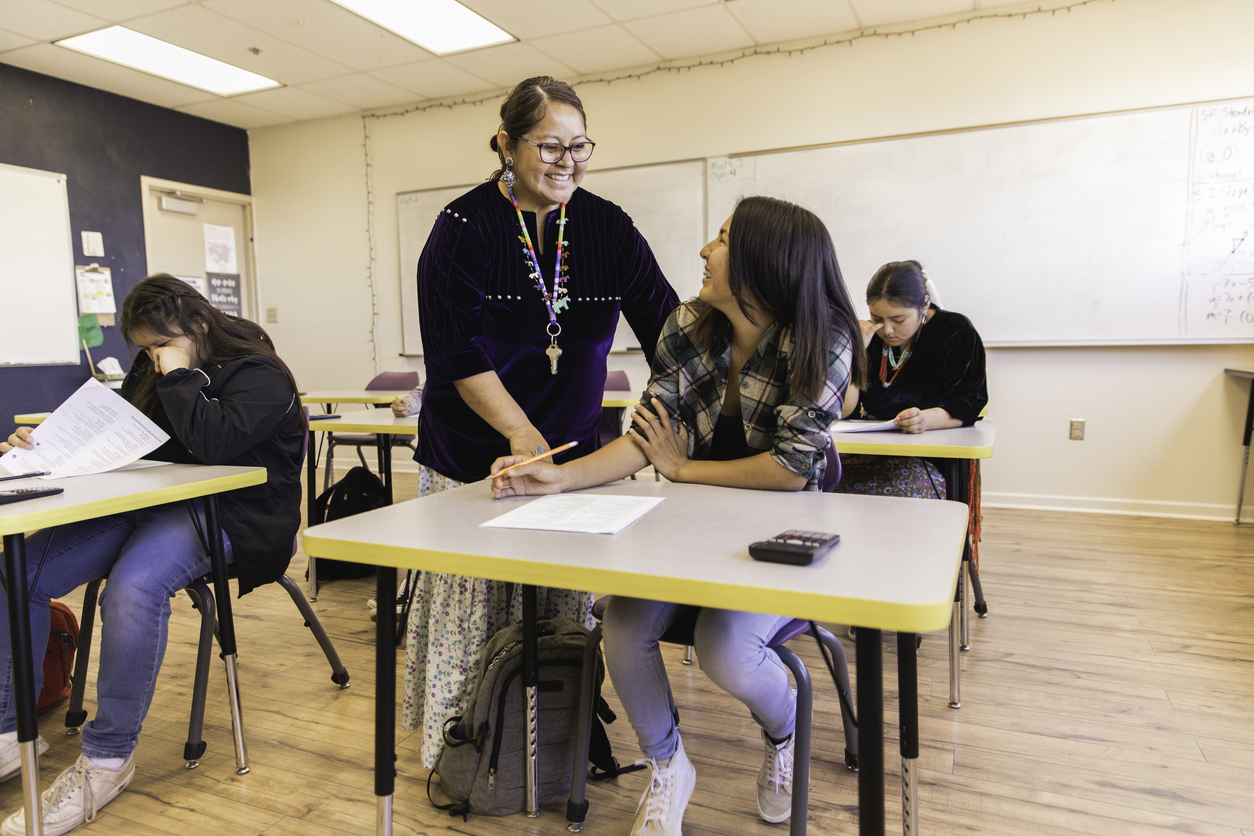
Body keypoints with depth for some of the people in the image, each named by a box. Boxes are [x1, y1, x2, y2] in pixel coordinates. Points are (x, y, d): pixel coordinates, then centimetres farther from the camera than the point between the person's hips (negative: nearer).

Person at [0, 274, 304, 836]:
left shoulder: (259, 374, -9)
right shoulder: (151, 369, 17)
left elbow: (215, 442, -24)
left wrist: (180, 377, -14)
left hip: (224, 511, -8)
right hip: (145, 503, 8)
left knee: (132, 587, -35)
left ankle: (108, 757, -17)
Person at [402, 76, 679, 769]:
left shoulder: (606, 226, 4)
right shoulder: (465, 226, -6)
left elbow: (663, 318, -1)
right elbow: (458, 350, -13)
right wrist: (521, 433, -22)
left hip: (571, 451, 3)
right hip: (472, 454, -2)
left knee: (568, 607, 6)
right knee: (471, 604, 3)